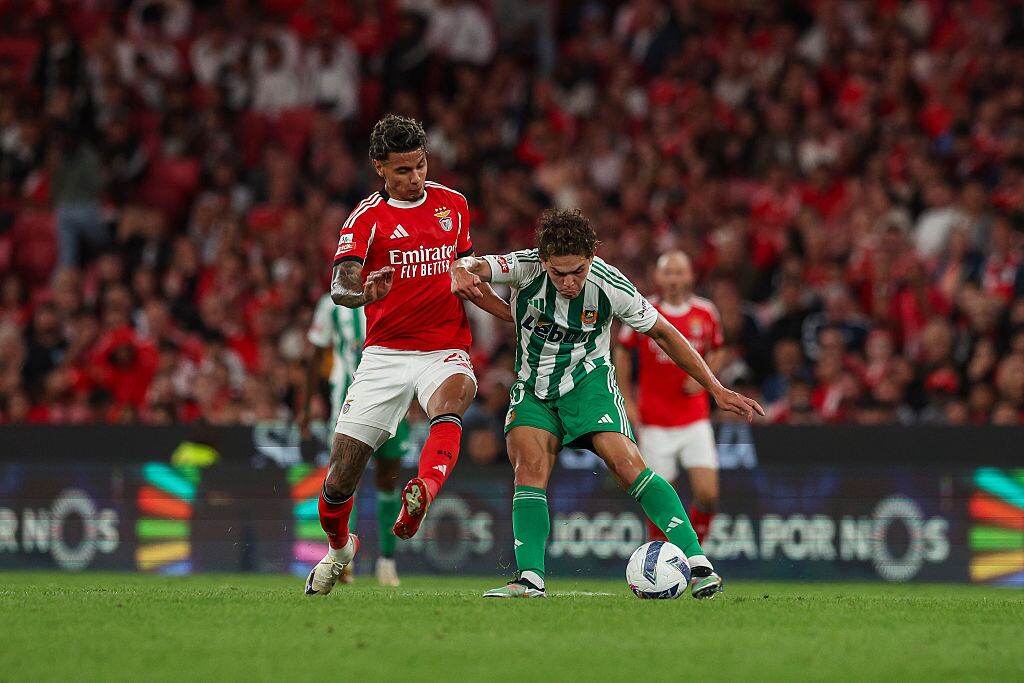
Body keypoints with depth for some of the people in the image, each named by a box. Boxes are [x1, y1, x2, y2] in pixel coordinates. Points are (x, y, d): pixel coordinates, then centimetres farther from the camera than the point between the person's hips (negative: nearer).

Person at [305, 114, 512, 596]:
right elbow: (340, 285, -19)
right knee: (342, 472, -2)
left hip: (445, 351, 1)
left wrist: (517, 316, 18)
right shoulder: (368, 217, -4)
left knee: (450, 400, -37)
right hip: (385, 353, -1)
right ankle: (339, 547, 29)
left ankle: (422, 496, -59)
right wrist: (362, 293, -42)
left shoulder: (453, 204, 10)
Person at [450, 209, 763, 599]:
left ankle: (698, 564, -22)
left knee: (626, 464, -20)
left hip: (587, 379, -2)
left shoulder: (610, 286, -19)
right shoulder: (525, 268, -20)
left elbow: (663, 333, -5)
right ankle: (530, 580, -18)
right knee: (529, 472, -18)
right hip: (534, 387, 2)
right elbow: (475, 267, -35)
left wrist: (716, 389, -5)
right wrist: (463, 273, -62)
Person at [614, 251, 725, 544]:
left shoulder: (706, 313, -1)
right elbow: (622, 354, 9)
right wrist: (627, 401, 4)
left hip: (695, 419, 1)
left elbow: (716, 352, 16)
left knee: (707, 495, -10)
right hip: (655, 423, -1)